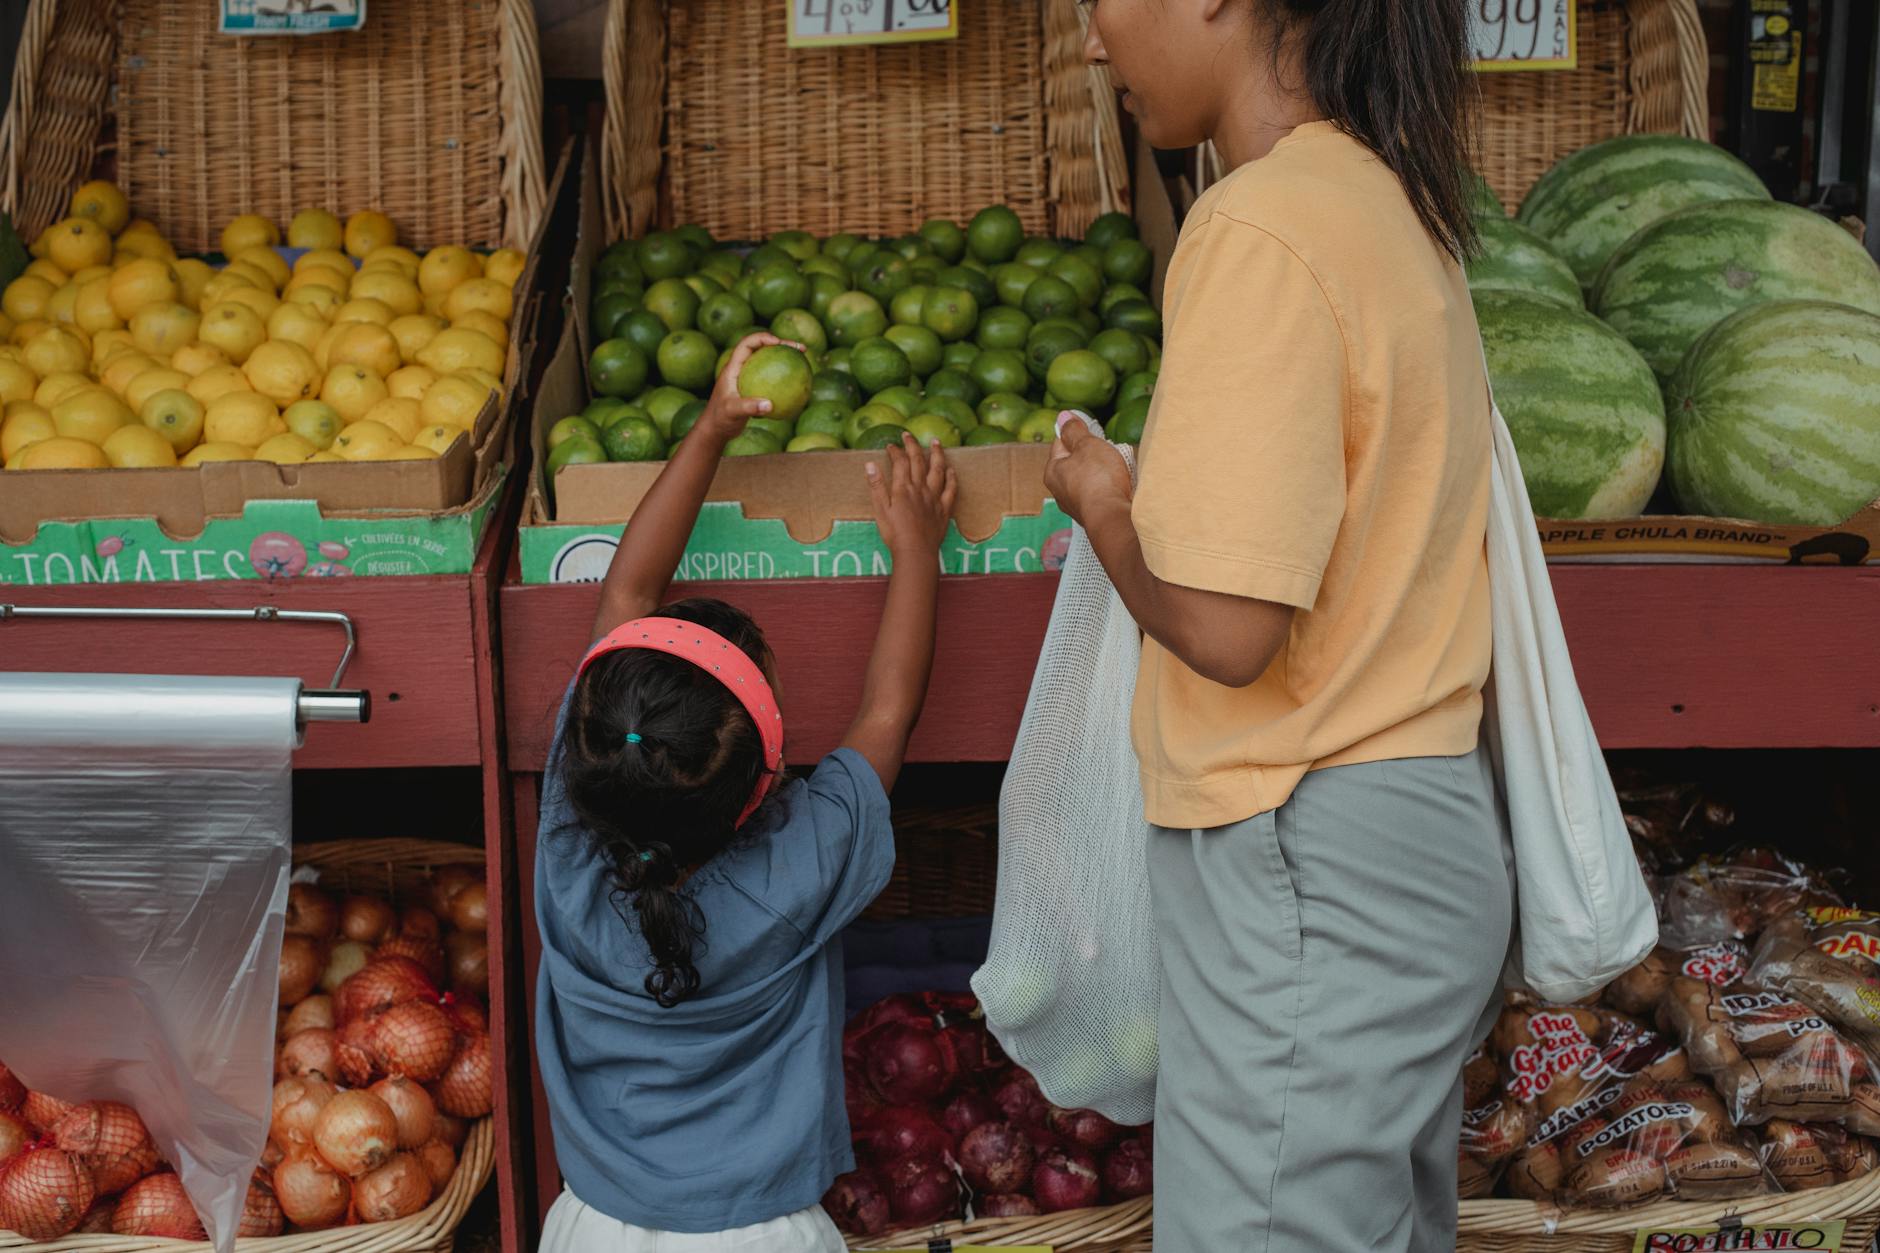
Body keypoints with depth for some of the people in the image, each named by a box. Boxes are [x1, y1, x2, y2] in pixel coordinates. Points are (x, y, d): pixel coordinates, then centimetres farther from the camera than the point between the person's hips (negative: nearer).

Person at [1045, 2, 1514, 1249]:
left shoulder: (1263, 229, -19)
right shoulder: (1397, 206, 10)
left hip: (1310, 868, -10)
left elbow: (1224, 627, -24)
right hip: (1429, 836, 10)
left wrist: (1101, 504, -5)